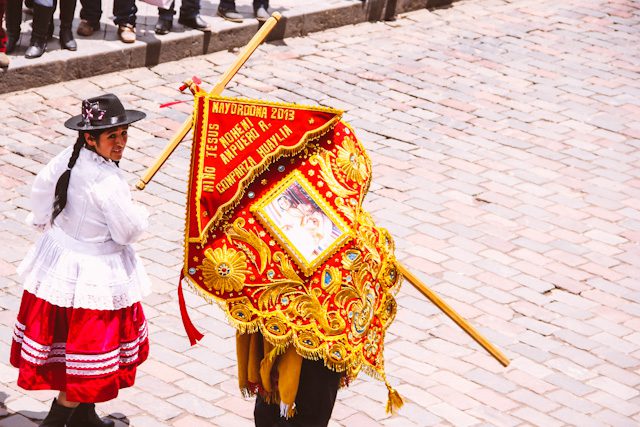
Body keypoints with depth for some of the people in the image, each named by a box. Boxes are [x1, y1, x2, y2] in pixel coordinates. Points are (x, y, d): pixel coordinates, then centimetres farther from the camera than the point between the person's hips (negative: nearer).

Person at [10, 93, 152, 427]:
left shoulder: (69, 158, -5)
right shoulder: (107, 182, -29)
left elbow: (41, 187, 9)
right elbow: (128, 231, -23)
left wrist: (44, 221, 27)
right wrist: (138, 214, -1)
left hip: (60, 258, 9)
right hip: (96, 272, -9)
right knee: (89, 351, 5)